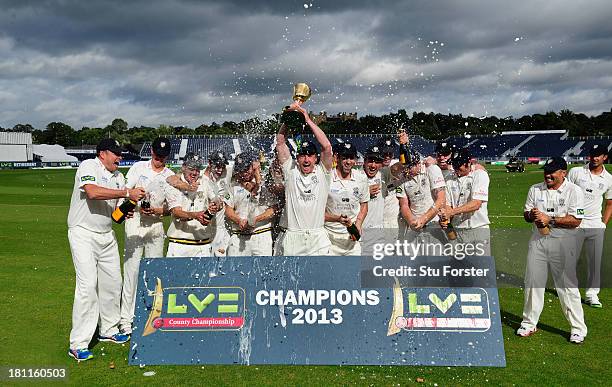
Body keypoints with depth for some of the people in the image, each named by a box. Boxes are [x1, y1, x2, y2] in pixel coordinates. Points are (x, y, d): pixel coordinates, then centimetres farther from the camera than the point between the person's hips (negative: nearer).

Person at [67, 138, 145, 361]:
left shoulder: (117, 176, 13)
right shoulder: (88, 167, -9)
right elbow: (93, 192, -30)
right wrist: (127, 193, -27)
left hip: (107, 235, 8)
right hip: (83, 234, -8)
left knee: (113, 282, 10)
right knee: (88, 285, -13)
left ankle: (108, 330, 27)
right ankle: (78, 345, -6)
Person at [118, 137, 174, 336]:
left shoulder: (170, 176, 8)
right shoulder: (138, 167, 6)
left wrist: (158, 211, -13)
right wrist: (137, 206, -18)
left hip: (156, 226, 2)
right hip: (135, 222, -2)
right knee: (131, 270, -5)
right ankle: (126, 319, 1)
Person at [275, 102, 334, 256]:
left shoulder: (322, 172, 6)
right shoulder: (291, 172, 8)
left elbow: (327, 146, -8)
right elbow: (280, 142, 3)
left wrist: (308, 120, -7)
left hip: (318, 237, -1)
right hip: (293, 236, 1)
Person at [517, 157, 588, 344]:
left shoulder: (574, 191, -5)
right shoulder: (535, 189, 10)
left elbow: (575, 221, -12)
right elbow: (526, 214, 12)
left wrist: (550, 219, -19)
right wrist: (532, 215, -11)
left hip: (563, 243, -4)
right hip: (538, 241, 4)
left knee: (567, 285, -1)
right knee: (532, 282, 8)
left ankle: (578, 328, 12)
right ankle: (529, 323, 20)